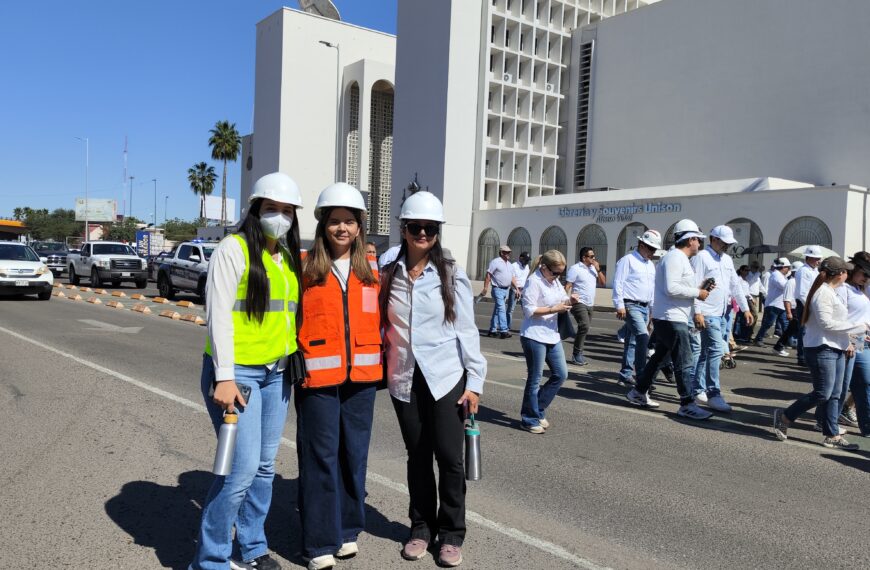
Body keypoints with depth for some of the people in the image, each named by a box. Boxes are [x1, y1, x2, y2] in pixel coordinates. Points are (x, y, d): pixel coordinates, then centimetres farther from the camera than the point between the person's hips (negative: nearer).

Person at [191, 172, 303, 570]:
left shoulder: (288, 256, 13)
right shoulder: (234, 248, -8)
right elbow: (218, 314, -14)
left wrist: (295, 365, 14)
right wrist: (224, 377, -19)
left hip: (276, 373, 7)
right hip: (237, 372, -7)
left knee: (265, 466, 13)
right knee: (242, 468, -8)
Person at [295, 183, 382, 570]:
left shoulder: (372, 268, 7)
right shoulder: (305, 267, -2)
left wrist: (381, 361, 11)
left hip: (361, 376, 3)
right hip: (318, 377, -3)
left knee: (354, 454, 12)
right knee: (320, 458, 3)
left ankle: (347, 531, 30)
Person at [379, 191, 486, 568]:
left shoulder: (452, 275, -3)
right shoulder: (388, 276, 4)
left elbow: (466, 330, -4)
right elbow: (382, 325, 12)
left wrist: (475, 381, -7)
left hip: (446, 377, -2)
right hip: (404, 379, 2)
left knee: (449, 456, 1)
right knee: (418, 456, 12)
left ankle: (451, 534, 19)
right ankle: (421, 528, 28)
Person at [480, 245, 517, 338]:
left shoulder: (509, 264, 16)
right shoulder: (495, 262, -7)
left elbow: (512, 278, 19)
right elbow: (488, 275, -10)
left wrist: (516, 289, 10)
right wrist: (485, 288, -16)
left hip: (506, 289, 8)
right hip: (498, 289, -8)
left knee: (497, 310, 12)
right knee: (502, 309, -15)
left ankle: (492, 330, 18)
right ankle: (503, 331, -19)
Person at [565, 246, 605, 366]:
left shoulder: (593, 268, 14)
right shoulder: (575, 268, -8)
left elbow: (602, 283, 13)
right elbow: (567, 286, -11)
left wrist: (598, 269, 0)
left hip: (590, 304, 8)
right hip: (579, 303, -8)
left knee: (584, 328, 8)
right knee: (584, 326, -19)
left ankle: (578, 354, 16)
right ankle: (577, 355, -12)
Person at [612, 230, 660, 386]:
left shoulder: (651, 265, 20)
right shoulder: (628, 260, -5)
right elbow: (618, 283, -11)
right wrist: (619, 305, -17)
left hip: (645, 307, 8)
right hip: (631, 305, -8)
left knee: (632, 341, 10)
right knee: (643, 337, -20)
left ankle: (626, 375, 15)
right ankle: (641, 375, -16)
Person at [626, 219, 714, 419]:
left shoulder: (681, 259, 18)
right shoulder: (675, 258, -15)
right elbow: (671, 288, -24)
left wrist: (699, 289, 7)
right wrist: (697, 293, -15)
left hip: (668, 318, 11)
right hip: (671, 319, -11)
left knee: (658, 357, 17)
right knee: (684, 363, -6)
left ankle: (638, 393, 25)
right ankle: (687, 405, 0)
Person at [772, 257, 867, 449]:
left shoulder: (831, 292, 16)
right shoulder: (823, 293, -15)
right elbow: (827, 323, -22)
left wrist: (846, 342, 11)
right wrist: (858, 327, -16)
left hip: (836, 350, 10)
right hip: (822, 349, -10)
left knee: (834, 394, 9)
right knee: (823, 393, -7)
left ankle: (832, 436, 15)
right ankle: (784, 416, 6)